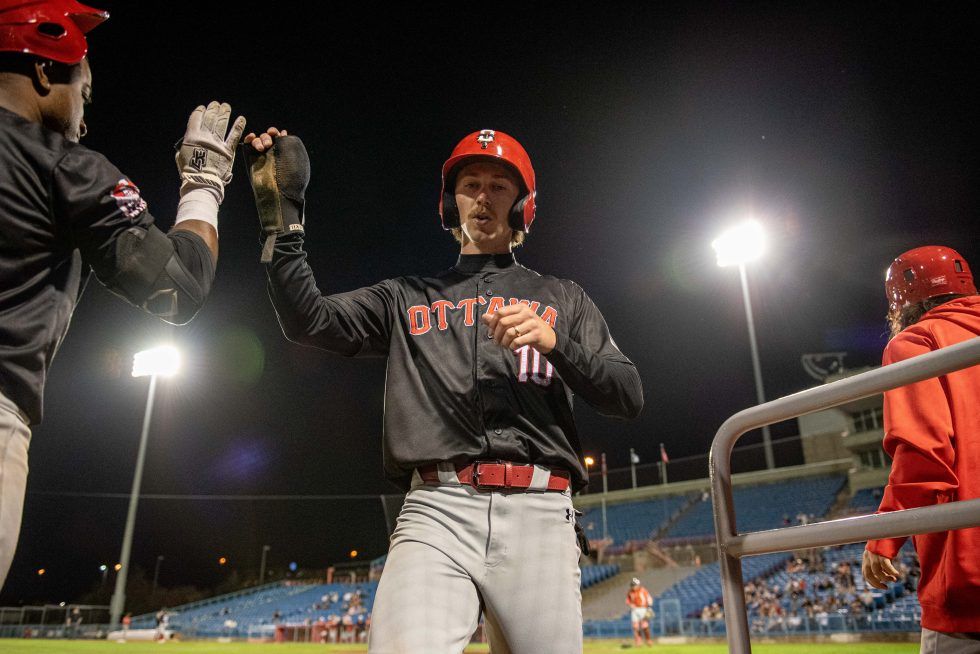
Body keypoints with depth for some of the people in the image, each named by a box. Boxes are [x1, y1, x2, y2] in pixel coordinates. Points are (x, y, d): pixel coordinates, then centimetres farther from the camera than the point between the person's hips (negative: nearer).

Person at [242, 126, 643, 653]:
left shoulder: (561, 298, 19)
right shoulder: (407, 297, 21)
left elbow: (628, 397, 10)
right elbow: (306, 319, 7)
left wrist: (554, 342, -8)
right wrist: (281, 210, -1)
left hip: (538, 513, 1)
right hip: (437, 509, -1)